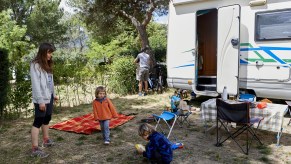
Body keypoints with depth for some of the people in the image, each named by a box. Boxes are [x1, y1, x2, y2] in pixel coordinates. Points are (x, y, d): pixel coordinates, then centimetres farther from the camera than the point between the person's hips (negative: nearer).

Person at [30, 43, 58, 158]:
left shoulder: (47, 64, 15)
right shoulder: (35, 64, -11)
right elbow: (35, 84, -17)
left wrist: (53, 94, 14)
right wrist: (40, 100, -20)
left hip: (48, 97, 9)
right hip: (41, 99, -9)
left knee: (47, 119, 18)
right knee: (38, 121, -6)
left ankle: (46, 140, 33)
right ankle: (35, 149, -3)